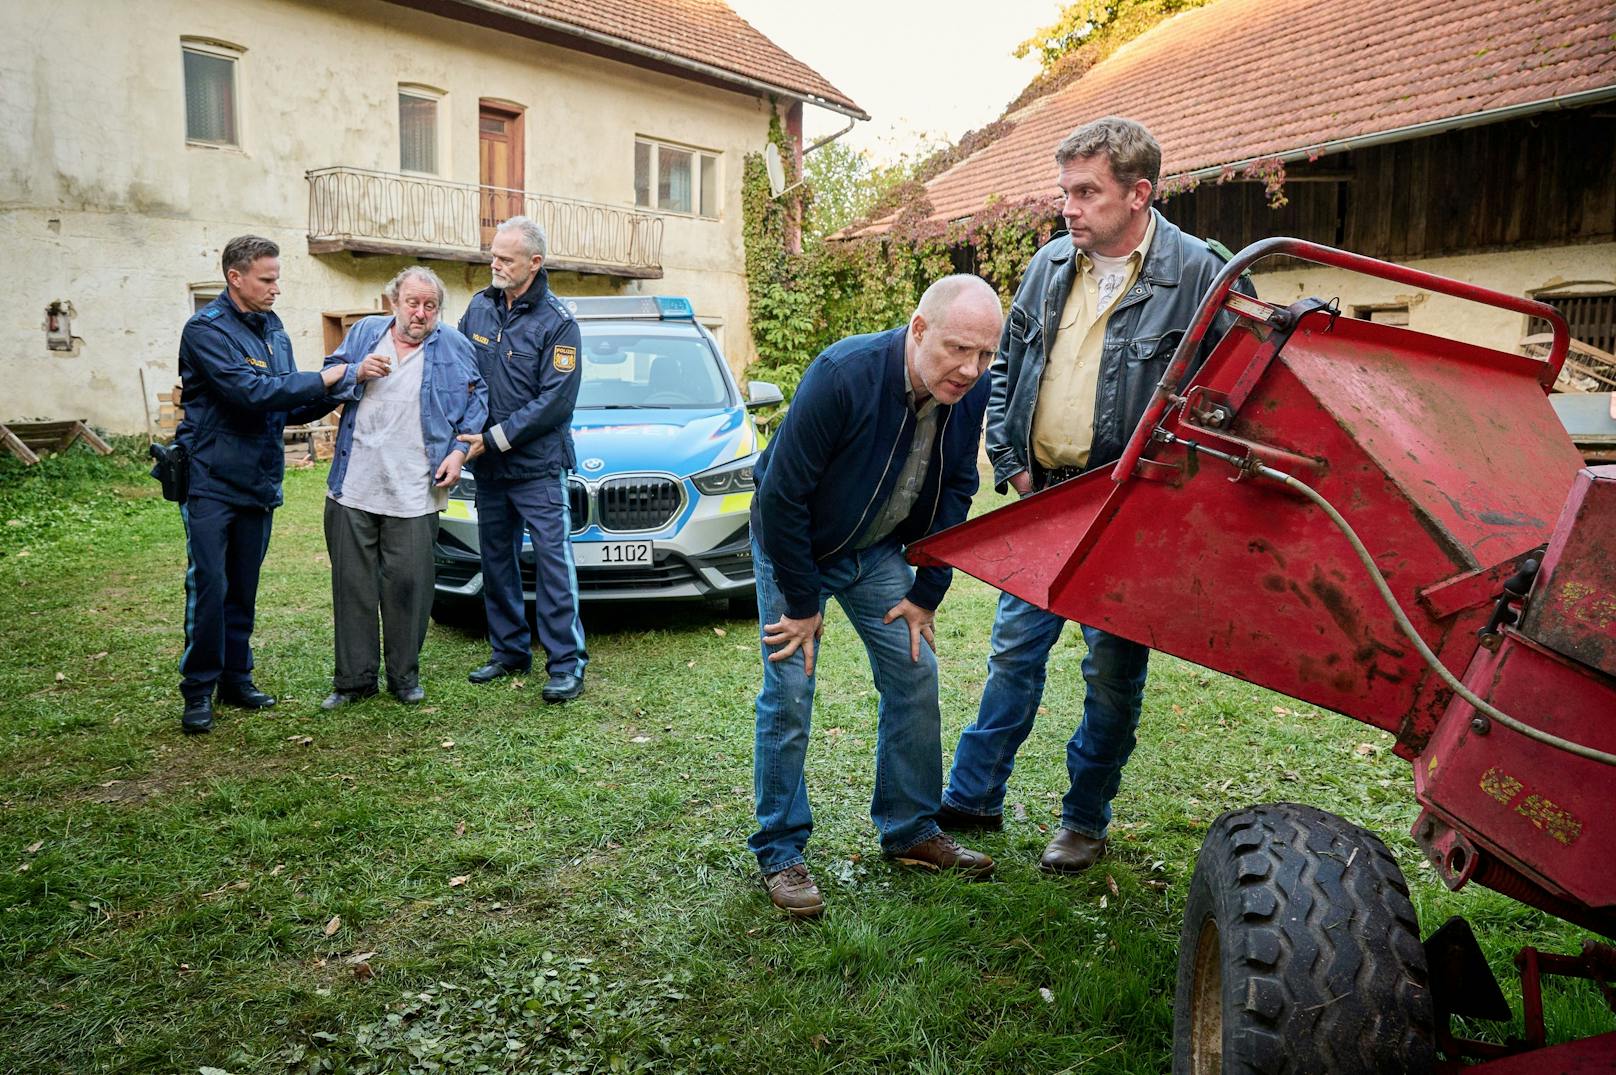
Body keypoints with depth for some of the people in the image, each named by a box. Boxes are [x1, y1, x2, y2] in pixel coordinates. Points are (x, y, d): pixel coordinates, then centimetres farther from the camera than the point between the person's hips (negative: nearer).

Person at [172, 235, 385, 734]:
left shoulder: (273, 330, 11)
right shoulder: (206, 329, -12)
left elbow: (288, 408, 12)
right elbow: (252, 393, -24)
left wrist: (335, 393, -6)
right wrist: (330, 376, -21)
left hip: (258, 482, 7)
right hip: (211, 481, -6)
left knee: (243, 589, 13)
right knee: (208, 587, -5)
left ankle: (236, 678, 24)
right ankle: (199, 689, 7)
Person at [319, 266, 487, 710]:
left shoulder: (454, 346, 7)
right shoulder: (364, 333, 12)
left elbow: (477, 399, 8)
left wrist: (460, 449, -3)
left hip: (414, 494, -2)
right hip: (352, 489, 2)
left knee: (408, 585, 1)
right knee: (353, 586, 6)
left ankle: (405, 675, 17)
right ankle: (353, 679, 17)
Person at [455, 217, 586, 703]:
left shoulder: (556, 322, -8)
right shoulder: (479, 308, 8)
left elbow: (556, 400, -14)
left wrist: (496, 439, -16)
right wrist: (463, 433, 2)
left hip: (538, 466, -6)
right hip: (488, 466, 6)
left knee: (553, 560, -5)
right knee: (496, 559, 13)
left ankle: (566, 664, 1)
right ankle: (509, 651, 26)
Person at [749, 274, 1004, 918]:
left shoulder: (971, 391, -14)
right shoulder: (843, 376, -33)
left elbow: (956, 493, 0)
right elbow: (781, 495, -27)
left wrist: (927, 593, -2)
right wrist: (801, 603, -19)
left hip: (877, 551, 6)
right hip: (795, 547, -5)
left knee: (916, 677, 5)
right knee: (788, 695, -6)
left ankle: (911, 832, 21)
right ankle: (779, 853, 9)